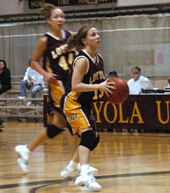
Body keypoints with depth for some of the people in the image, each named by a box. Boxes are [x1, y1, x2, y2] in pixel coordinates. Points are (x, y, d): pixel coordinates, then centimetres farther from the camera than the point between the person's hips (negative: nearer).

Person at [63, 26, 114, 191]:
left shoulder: (99, 59, 7)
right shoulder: (82, 60, -19)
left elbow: (99, 82, 21)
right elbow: (75, 86, -27)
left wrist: (108, 88, 2)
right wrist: (98, 86, -32)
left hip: (86, 105, 10)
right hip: (74, 103, -10)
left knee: (93, 139, 17)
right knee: (87, 135, -26)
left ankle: (82, 173, 32)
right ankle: (85, 174, -40)